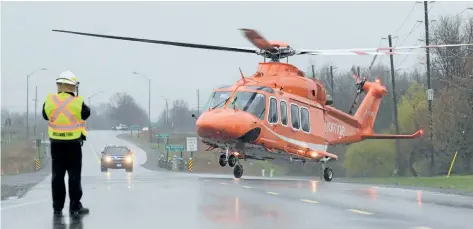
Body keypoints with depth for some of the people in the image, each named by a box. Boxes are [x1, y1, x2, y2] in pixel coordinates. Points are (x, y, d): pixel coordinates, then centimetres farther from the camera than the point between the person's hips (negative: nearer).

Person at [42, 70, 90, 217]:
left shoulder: (49, 101, -6)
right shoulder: (77, 102, -14)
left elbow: (45, 116, 11)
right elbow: (86, 114, 5)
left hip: (56, 143, 3)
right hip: (73, 144, -3)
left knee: (57, 175, 9)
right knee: (74, 176, 5)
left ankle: (57, 208, 11)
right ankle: (75, 207, 5)